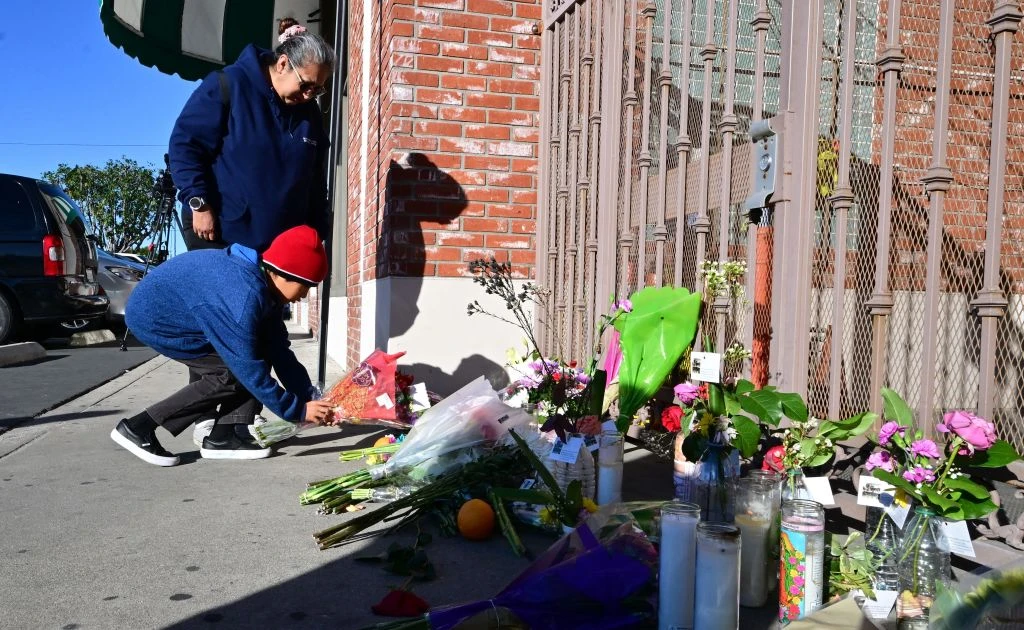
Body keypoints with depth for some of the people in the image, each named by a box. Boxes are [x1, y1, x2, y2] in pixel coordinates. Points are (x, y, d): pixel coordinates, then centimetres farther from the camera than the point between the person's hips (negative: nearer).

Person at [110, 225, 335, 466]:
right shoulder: (242, 296, -34)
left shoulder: (264, 286, -4)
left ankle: (224, 436, 0)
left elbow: (279, 351, 0)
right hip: (152, 316, -9)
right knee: (234, 373, -15)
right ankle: (138, 427, -9)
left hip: (177, 311, 9)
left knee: (260, 354, -1)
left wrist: (310, 398, -5)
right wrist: (298, 410, -23)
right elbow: (248, 367, -30)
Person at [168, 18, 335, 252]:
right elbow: (185, 144, -9)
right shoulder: (228, 85, -8)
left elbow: (315, 180, 16)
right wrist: (199, 204, -16)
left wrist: (317, 230, 9)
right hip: (216, 230, -5)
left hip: (279, 240, 5)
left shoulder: (310, 114, 9)